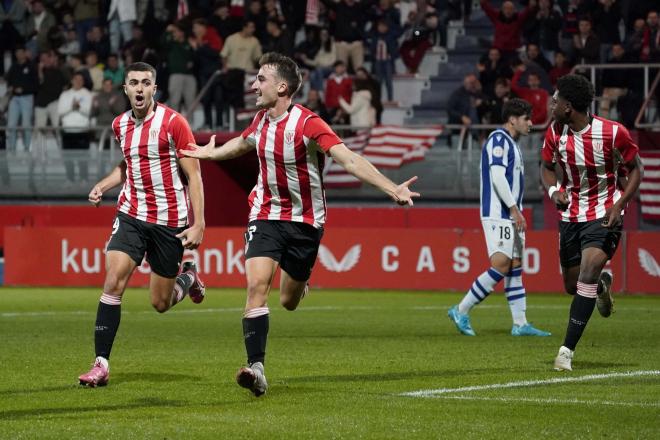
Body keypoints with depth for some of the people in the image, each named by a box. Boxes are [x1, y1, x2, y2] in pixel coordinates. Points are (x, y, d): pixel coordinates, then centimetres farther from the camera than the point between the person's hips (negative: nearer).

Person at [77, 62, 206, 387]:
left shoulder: (173, 122, -11)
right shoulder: (120, 125, 6)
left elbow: (193, 174, -8)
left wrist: (198, 223, -14)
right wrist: (103, 186, 6)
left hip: (169, 221, -3)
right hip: (131, 215, 3)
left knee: (160, 303, 5)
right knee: (113, 283, -16)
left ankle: (188, 278, 41)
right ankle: (101, 364, -13)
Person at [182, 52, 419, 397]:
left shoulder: (307, 124, -21)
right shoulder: (261, 120, -1)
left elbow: (349, 160, -31)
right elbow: (243, 143, 25)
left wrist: (392, 189, -42)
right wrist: (210, 153, 41)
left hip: (305, 221, -3)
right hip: (266, 215, 3)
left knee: (289, 302, 9)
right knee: (257, 284, -19)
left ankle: (298, 285, 49)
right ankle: (256, 368, -19)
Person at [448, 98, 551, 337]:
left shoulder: (511, 143, 20)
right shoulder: (498, 139, -11)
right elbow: (497, 176, -20)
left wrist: (516, 211, 18)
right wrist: (514, 209, -21)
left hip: (510, 216, 10)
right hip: (498, 215, -10)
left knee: (515, 266, 6)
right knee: (501, 266, -14)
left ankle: (520, 324, 5)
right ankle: (461, 311, -6)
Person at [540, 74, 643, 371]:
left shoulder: (612, 133, -17)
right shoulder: (555, 133, -5)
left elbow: (636, 169, -5)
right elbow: (547, 166, 12)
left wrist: (619, 205, -18)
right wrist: (554, 190, -10)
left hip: (604, 215, -5)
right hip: (570, 215, 5)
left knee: (587, 275, -21)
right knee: (572, 285, 10)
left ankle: (567, 350, -18)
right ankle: (602, 283, 49)